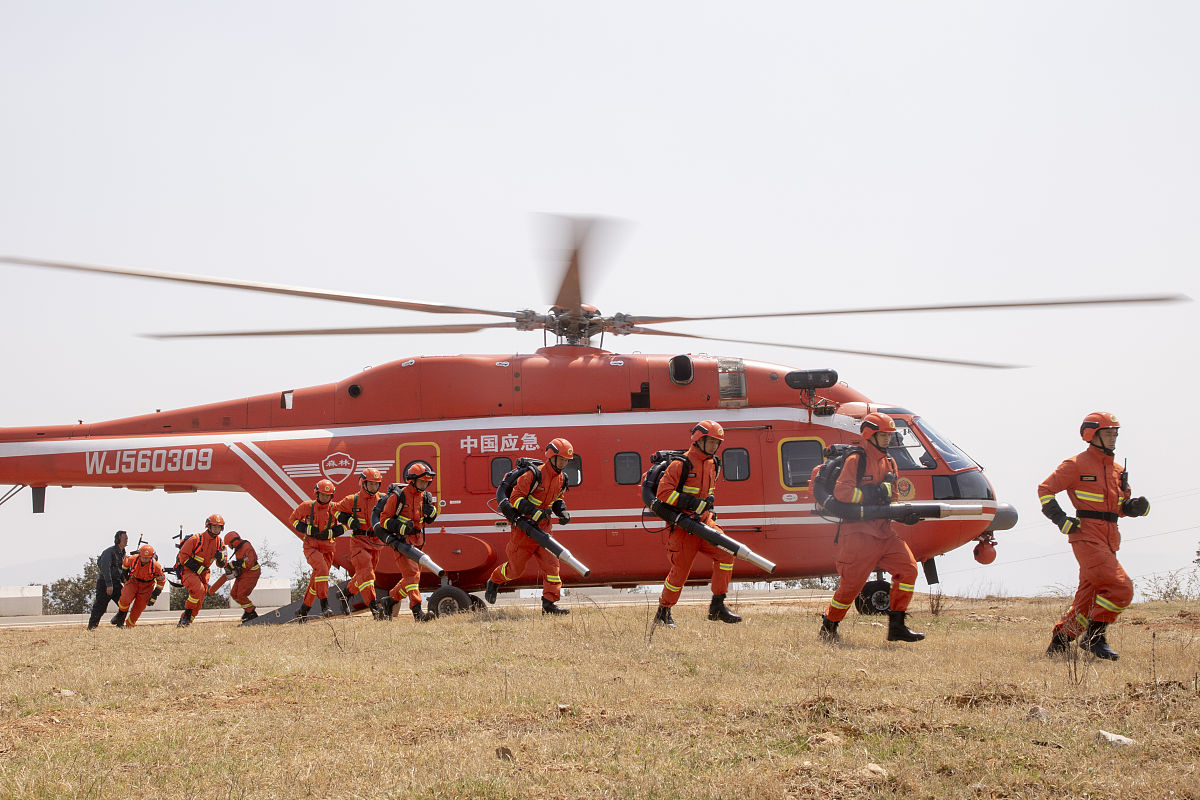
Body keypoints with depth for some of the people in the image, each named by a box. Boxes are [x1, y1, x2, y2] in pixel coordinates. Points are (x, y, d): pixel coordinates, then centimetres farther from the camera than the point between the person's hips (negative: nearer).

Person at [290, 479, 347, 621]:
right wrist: (307, 530, -8)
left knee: (316, 579, 8)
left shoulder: (335, 509, -2)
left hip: (327, 547, 3)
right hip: (311, 545, -3)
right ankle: (324, 606, -31)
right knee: (322, 568, -28)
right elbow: (294, 519, 9)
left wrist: (332, 533, -8)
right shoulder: (307, 506, -4)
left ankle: (304, 610, 25)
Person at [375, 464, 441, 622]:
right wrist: (400, 527, -25)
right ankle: (417, 612, -24)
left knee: (412, 576, 12)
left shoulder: (425, 497, 8)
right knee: (411, 574, -17)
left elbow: (431, 519, 18)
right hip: (401, 541, -8)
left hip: (417, 541, 8)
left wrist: (431, 511, -6)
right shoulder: (398, 496, -12)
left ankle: (390, 600, 31)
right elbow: (384, 519, -10)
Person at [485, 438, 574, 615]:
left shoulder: (561, 480, 5)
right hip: (523, 528, -6)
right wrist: (535, 512, -30)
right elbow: (515, 497, -20)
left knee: (552, 564, -8)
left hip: (542, 529, 6)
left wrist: (562, 512, 3)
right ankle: (494, 582, 36)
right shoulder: (534, 475, -19)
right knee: (516, 568, 7)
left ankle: (549, 604, -6)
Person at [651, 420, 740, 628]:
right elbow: (663, 492, -17)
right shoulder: (681, 464, -12)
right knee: (680, 570, -3)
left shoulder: (712, 464, 12)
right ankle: (663, 613, 16)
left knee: (726, 554, -11)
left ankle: (717, 607, -6)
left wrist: (710, 499, 9)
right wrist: (692, 503, -22)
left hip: (703, 521, 7)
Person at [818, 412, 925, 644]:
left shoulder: (889, 463, 17)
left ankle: (896, 626, -4)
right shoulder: (856, 460, -6)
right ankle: (828, 627, 17)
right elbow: (840, 491, -17)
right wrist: (874, 492, -19)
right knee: (851, 583, -3)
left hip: (884, 531, 7)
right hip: (858, 532, -7)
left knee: (908, 567, -8)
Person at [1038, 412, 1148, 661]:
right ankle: (1094, 637, -5)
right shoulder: (1077, 465, -3)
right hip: (1087, 536, -8)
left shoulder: (1116, 470, 19)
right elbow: (1045, 489, -1)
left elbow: (1120, 506, 26)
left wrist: (1135, 506, 3)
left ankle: (1059, 643, 19)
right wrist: (1061, 519, -11)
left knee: (1088, 597, 9)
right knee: (1120, 588, -17)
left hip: (1108, 541, 8)